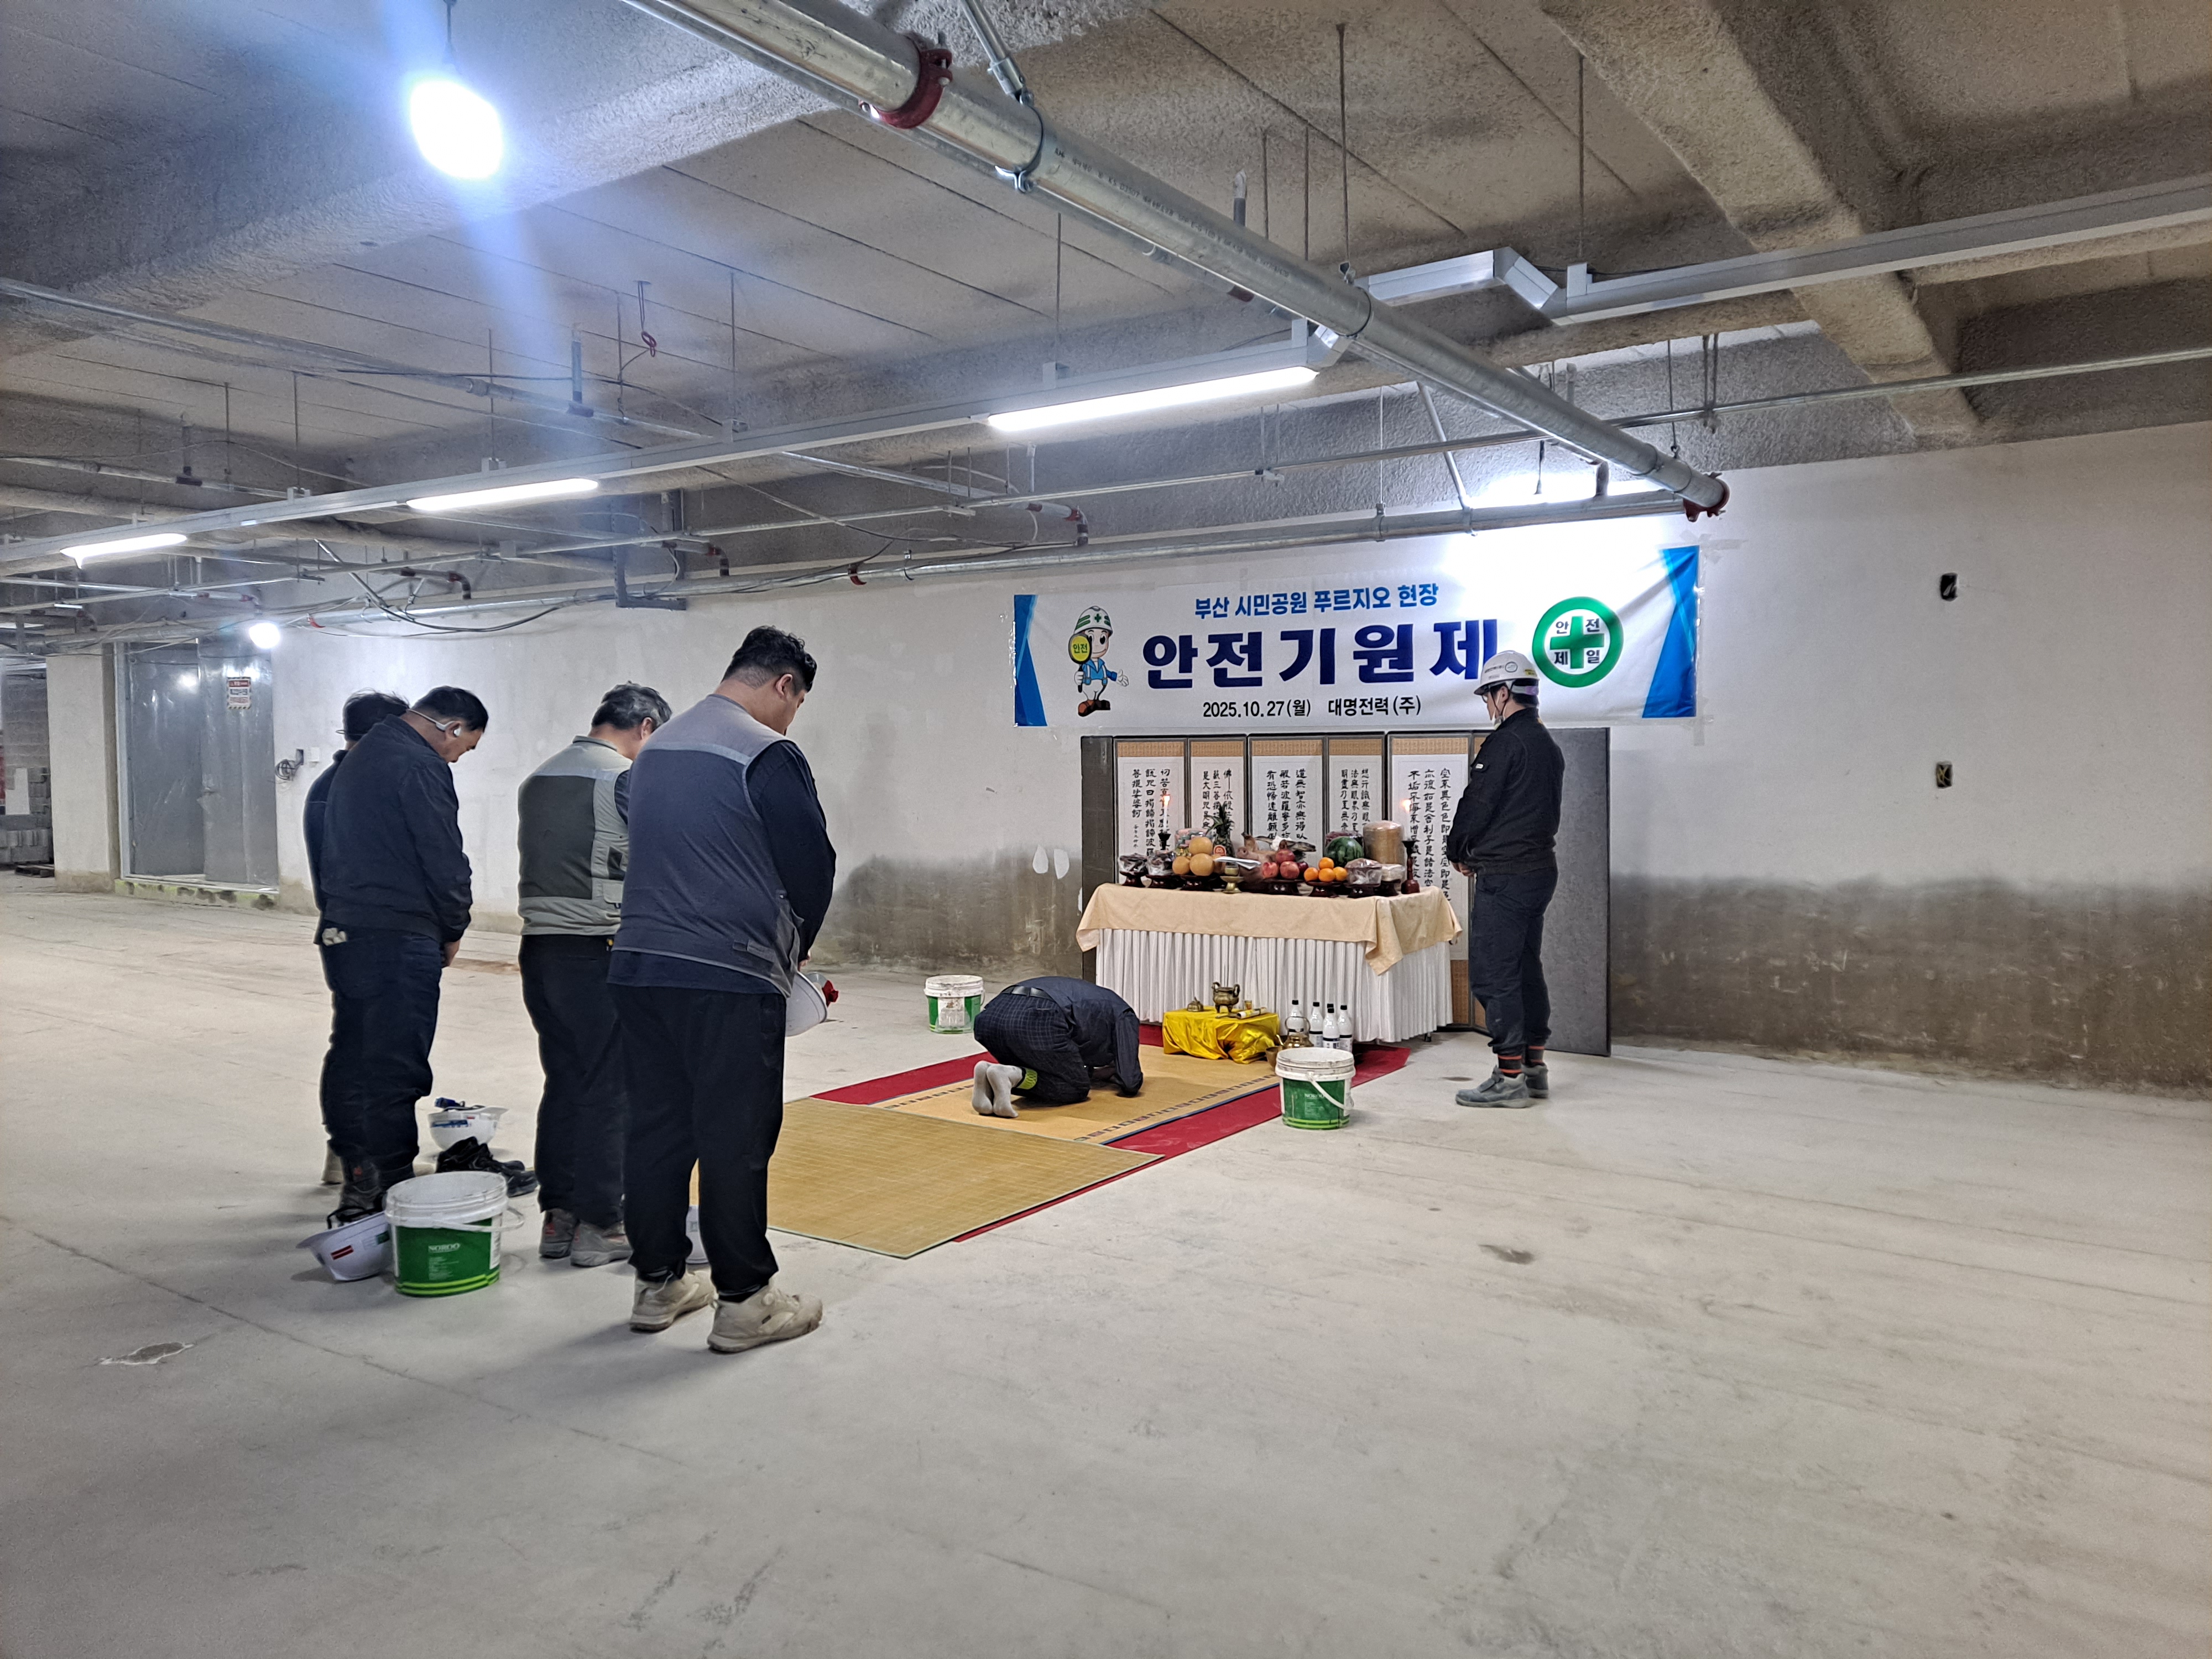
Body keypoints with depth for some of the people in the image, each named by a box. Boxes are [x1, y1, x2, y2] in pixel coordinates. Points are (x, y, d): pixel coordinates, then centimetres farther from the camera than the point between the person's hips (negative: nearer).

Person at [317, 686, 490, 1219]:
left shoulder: (360, 757, 18)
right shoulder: (421, 766, -13)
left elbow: (336, 849, 19)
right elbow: (445, 861, -15)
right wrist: (453, 931, 0)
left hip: (341, 929, 10)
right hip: (398, 937, -10)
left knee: (354, 1058, 15)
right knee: (397, 1069, -4)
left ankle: (356, 1182, 24)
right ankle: (394, 1191, 1)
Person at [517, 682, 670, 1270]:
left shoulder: (537, 779, 14)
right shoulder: (628, 779, -11)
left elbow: (546, 865, 16)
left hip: (538, 949, 8)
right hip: (599, 953, -8)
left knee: (563, 1083, 14)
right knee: (610, 1090, 1)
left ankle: (557, 1217, 20)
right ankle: (599, 1226, 7)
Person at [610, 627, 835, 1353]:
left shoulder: (657, 749, 14)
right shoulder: (768, 755, -11)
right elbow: (813, 866, -8)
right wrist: (793, 947, 11)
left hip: (639, 967, 8)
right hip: (731, 977, -8)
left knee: (656, 1127, 13)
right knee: (735, 1139, 0)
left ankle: (658, 1284, 24)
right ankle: (743, 1301, 9)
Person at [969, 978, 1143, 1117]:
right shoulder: (1124, 1015, 24)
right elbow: (1130, 1084, 17)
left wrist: (1097, 1073, 47)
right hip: (1038, 1022, -8)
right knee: (1078, 1088, 13)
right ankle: (1014, 1075, -13)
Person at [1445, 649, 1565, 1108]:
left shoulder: (1505, 742, -14)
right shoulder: (1549, 746, 16)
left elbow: (1477, 806, -13)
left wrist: (1457, 851, 5)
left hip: (1504, 876, -10)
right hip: (1540, 868, 10)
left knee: (1493, 974, -6)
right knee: (1526, 970, 15)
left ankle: (1509, 1077, -4)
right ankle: (1534, 1068, 21)